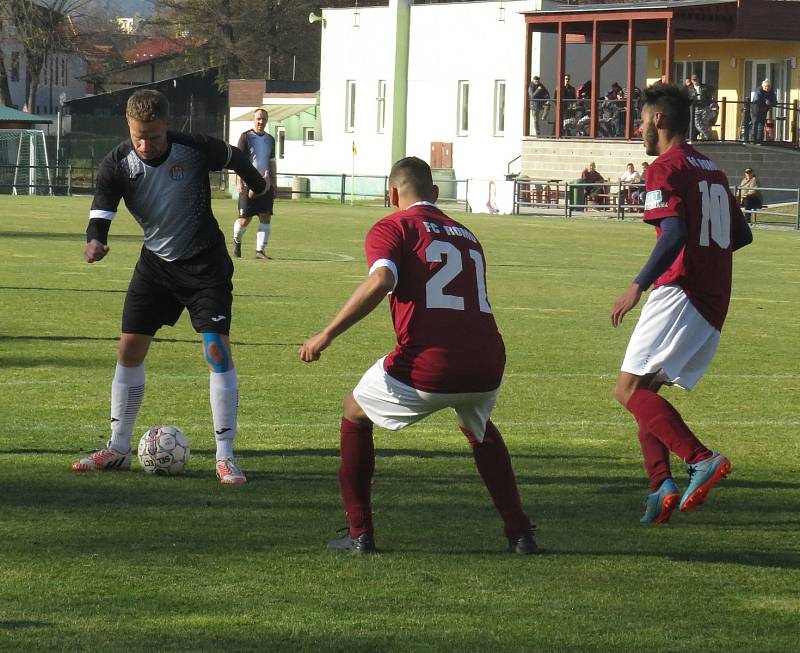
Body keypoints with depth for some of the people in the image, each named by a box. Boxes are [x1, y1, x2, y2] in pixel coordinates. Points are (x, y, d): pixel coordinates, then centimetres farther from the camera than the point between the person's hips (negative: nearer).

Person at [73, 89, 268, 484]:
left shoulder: (195, 150, -19)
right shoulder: (117, 165, -13)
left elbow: (233, 158, 2)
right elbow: (100, 215, -19)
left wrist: (258, 186, 21)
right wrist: (95, 241, -43)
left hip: (205, 263, -3)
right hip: (155, 263, 3)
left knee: (217, 348, -14)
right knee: (129, 348, 1)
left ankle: (225, 456, -10)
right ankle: (118, 449, 15)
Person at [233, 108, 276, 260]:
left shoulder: (270, 139, 13)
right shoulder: (246, 137, -2)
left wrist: (274, 184, 17)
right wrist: (239, 181, -16)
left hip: (265, 185, 4)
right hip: (248, 184, -4)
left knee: (266, 217, -6)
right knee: (245, 219, -1)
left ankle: (260, 250, -4)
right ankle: (237, 241, 27)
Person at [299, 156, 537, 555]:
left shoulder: (392, 227, 6)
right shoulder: (466, 235, 24)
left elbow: (379, 283, -13)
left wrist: (327, 335, -10)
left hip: (428, 367, -5)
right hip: (487, 365, 5)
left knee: (355, 414, 23)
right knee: (478, 428, 38)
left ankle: (359, 534, 17)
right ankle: (519, 533, 29)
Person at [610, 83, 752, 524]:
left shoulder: (666, 168, -7)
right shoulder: (712, 170, 19)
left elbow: (675, 234, -21)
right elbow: (742, 235, 25)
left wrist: (638, 285, -23)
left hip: (679, 294, -9)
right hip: (714, 303, 9)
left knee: (630, 389, -12)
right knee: (645, 390, 13)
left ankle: (701, 458, -26)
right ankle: (662, 486, -3)